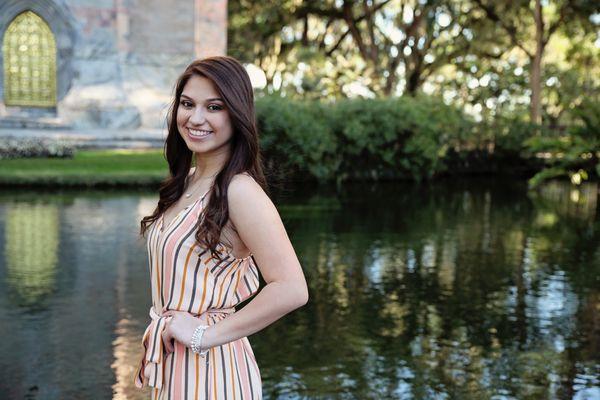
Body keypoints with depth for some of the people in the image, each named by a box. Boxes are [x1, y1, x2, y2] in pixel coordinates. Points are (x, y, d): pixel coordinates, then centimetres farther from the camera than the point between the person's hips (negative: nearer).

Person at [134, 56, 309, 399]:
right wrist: (165, 328, 2)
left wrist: (206, 334, -21)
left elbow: (291, 290, -29)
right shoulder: (188, 180, 5)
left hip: (209, 370, -8)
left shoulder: (240, 190, -20)